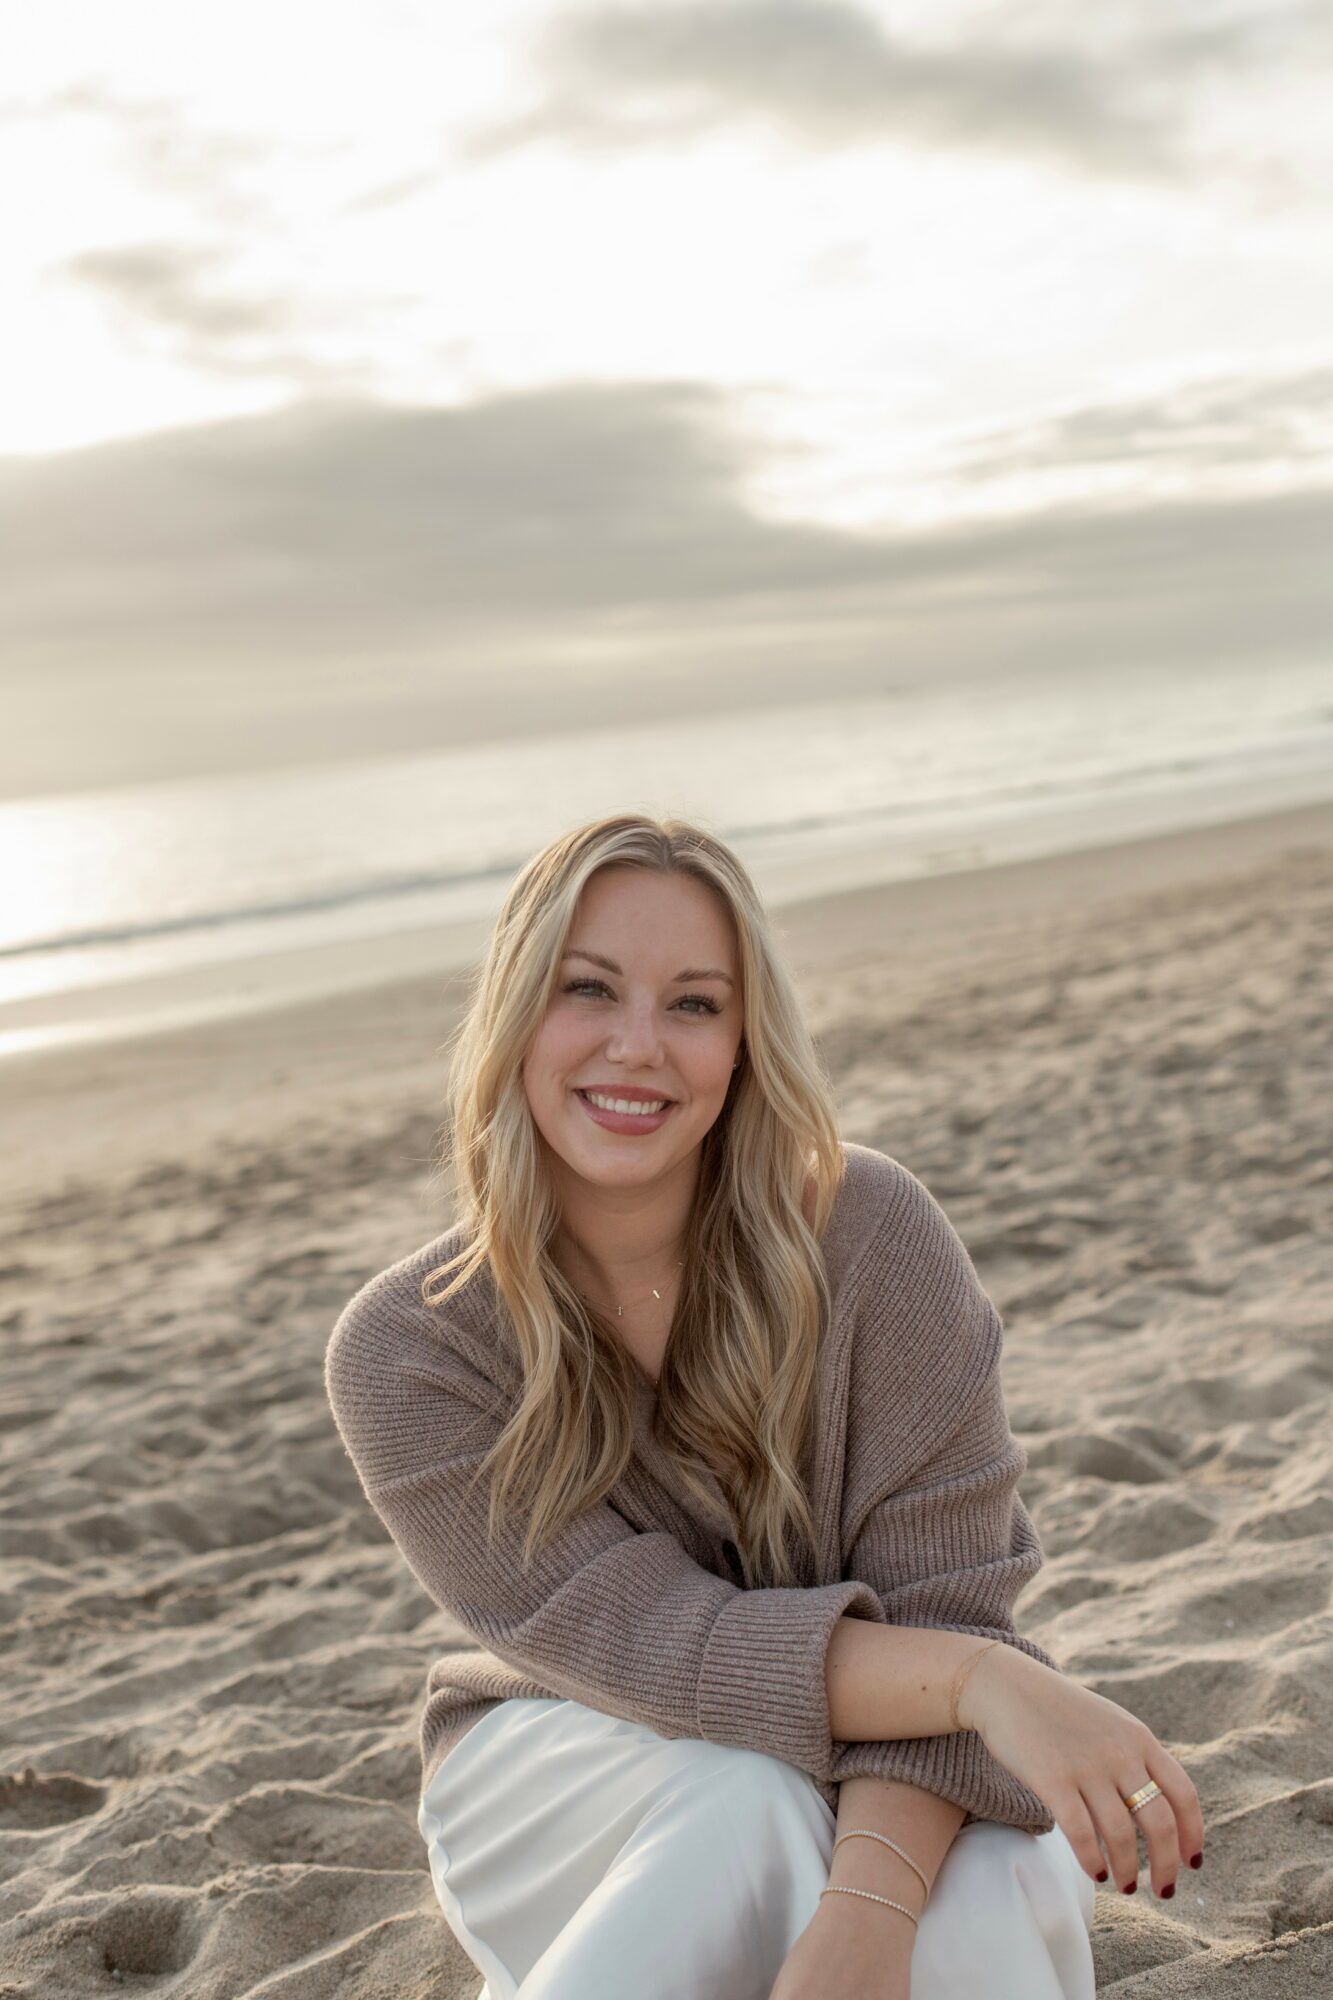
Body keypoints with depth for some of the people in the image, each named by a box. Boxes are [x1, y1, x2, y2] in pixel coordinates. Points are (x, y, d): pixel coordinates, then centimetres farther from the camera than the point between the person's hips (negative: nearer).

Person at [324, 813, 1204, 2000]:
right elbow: (638, 1641, -22)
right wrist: (982, 1680, -36)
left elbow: (943, 1598, -20)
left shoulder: (869, 1231, -18)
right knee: (755, 1801, -33)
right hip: (566, 1762, 0)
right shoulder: (404, 1355, -16)